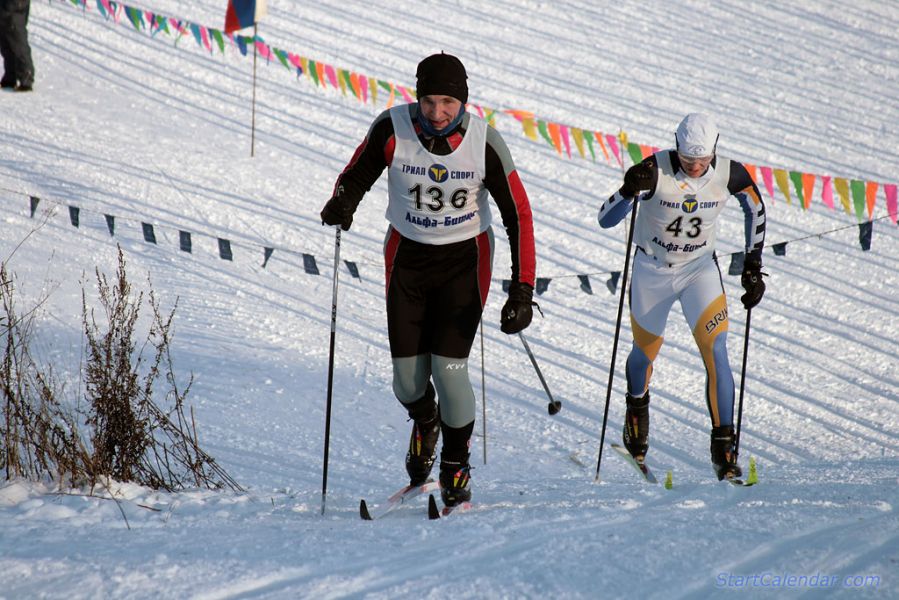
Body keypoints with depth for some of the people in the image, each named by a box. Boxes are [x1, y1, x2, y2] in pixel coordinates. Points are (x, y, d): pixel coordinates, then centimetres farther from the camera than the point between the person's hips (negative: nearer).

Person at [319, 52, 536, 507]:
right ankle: (424, 424, 40)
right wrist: (343, 202, -27)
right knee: (407, 374, 1)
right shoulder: (392, 129, -19)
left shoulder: (484, 142, -21)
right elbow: (356, 177, -2)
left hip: (465, 259, -2)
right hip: (408, 255, 2)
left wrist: (522, 291, -20)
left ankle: (456, 467, 14)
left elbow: (518, 215, -14)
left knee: (449, 368, -12)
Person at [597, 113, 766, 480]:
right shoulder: (655, 171, -25)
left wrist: (753, 266, 2)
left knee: (716, 352, -18)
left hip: (700, 269, 1)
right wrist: (630, 190, -45)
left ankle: (723, 444, -11)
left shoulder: (729, 174, -17)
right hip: (652, 271, -1)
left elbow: (756, 208, 4)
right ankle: (637, 406, 52)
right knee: (645, 353, 18)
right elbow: (605, 220, -26)